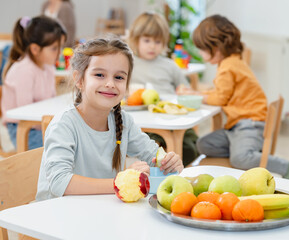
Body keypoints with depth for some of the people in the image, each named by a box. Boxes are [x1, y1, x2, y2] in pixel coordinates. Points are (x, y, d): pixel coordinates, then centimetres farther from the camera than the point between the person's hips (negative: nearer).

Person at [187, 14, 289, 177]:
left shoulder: (228, 68, -16)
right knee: (204, 145, 4)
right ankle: (252, 154, -5)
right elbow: (220, 92, 26)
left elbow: (220, 98, -12)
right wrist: (194, 93, 21)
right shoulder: (233, 62, 16)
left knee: (239, 159, -31)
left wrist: (200, 97, 4)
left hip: (250, 124, -11)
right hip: (236, 125, 11)